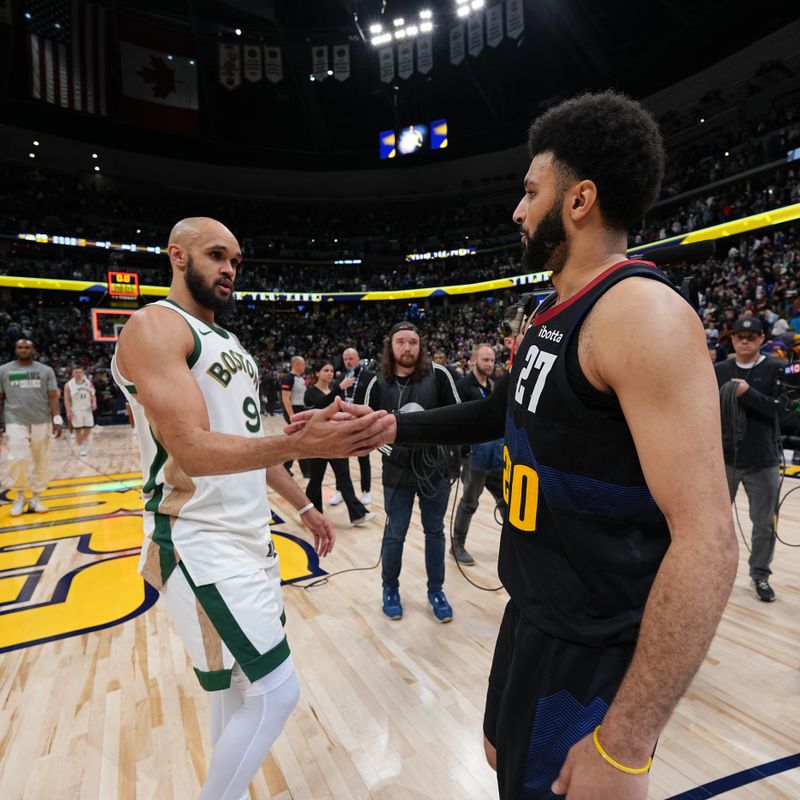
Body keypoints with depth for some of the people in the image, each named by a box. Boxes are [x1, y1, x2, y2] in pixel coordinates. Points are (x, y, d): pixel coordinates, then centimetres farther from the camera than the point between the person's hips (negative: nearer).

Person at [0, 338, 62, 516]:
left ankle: (36, 498, 16)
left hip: (41, 422, 1)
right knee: (19, 459, -12)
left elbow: (53, 397, 2)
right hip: (15, 421, -1)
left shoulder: (45, 370, 6)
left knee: (41, 462, 4)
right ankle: (19, 496, 10)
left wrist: (56, 419, -7)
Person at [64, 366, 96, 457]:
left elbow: (92, 395, 10)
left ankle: (83, 443, 31)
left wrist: (94, 403, -9)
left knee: (88, 428, 7)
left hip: (87, 409, 3)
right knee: (78, 430, -1)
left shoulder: (88, 382, 5)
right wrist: (68, 411, -13)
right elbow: (67, 400, -5)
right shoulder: (68, 385, -5)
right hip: (76, 411, -3)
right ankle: (81, 447, 10)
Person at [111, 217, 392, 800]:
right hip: (200, 546, -9)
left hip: (250, 536, 9)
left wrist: (304, 506, 19)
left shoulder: (227, 341, 16)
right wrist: (303, 444, -39)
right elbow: (191, 450, -26)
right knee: (275, 692, -4)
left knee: (237, 683, 19)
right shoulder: (154, 326, -13)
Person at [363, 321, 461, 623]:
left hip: (435, 469, 0)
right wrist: (388, 446, -11)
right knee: (394, 535, 11)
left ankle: (436, 592, 33)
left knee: (435, 532, 15)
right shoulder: (378, 383, -4)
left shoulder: (438, 375, -7)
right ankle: (390, 590, 33)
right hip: (397, 473, 0)